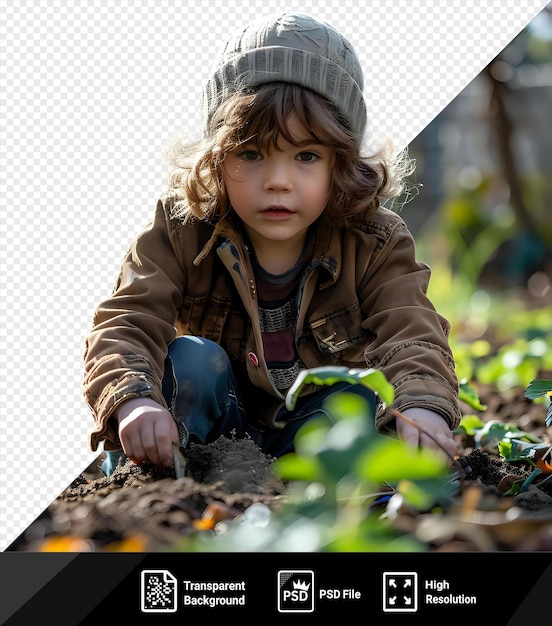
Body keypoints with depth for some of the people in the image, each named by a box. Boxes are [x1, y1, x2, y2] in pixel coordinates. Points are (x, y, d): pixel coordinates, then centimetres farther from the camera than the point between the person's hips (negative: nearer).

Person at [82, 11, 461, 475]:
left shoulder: (374, 244, -15)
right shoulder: (181, 229, -16)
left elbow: (412, 337, -28)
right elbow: (126, 324, -27)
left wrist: (422, 409, -54)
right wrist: (133, 399, -52)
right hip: (213, 427, 0)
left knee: (358, 398, -29)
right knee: (192, 358, -27)